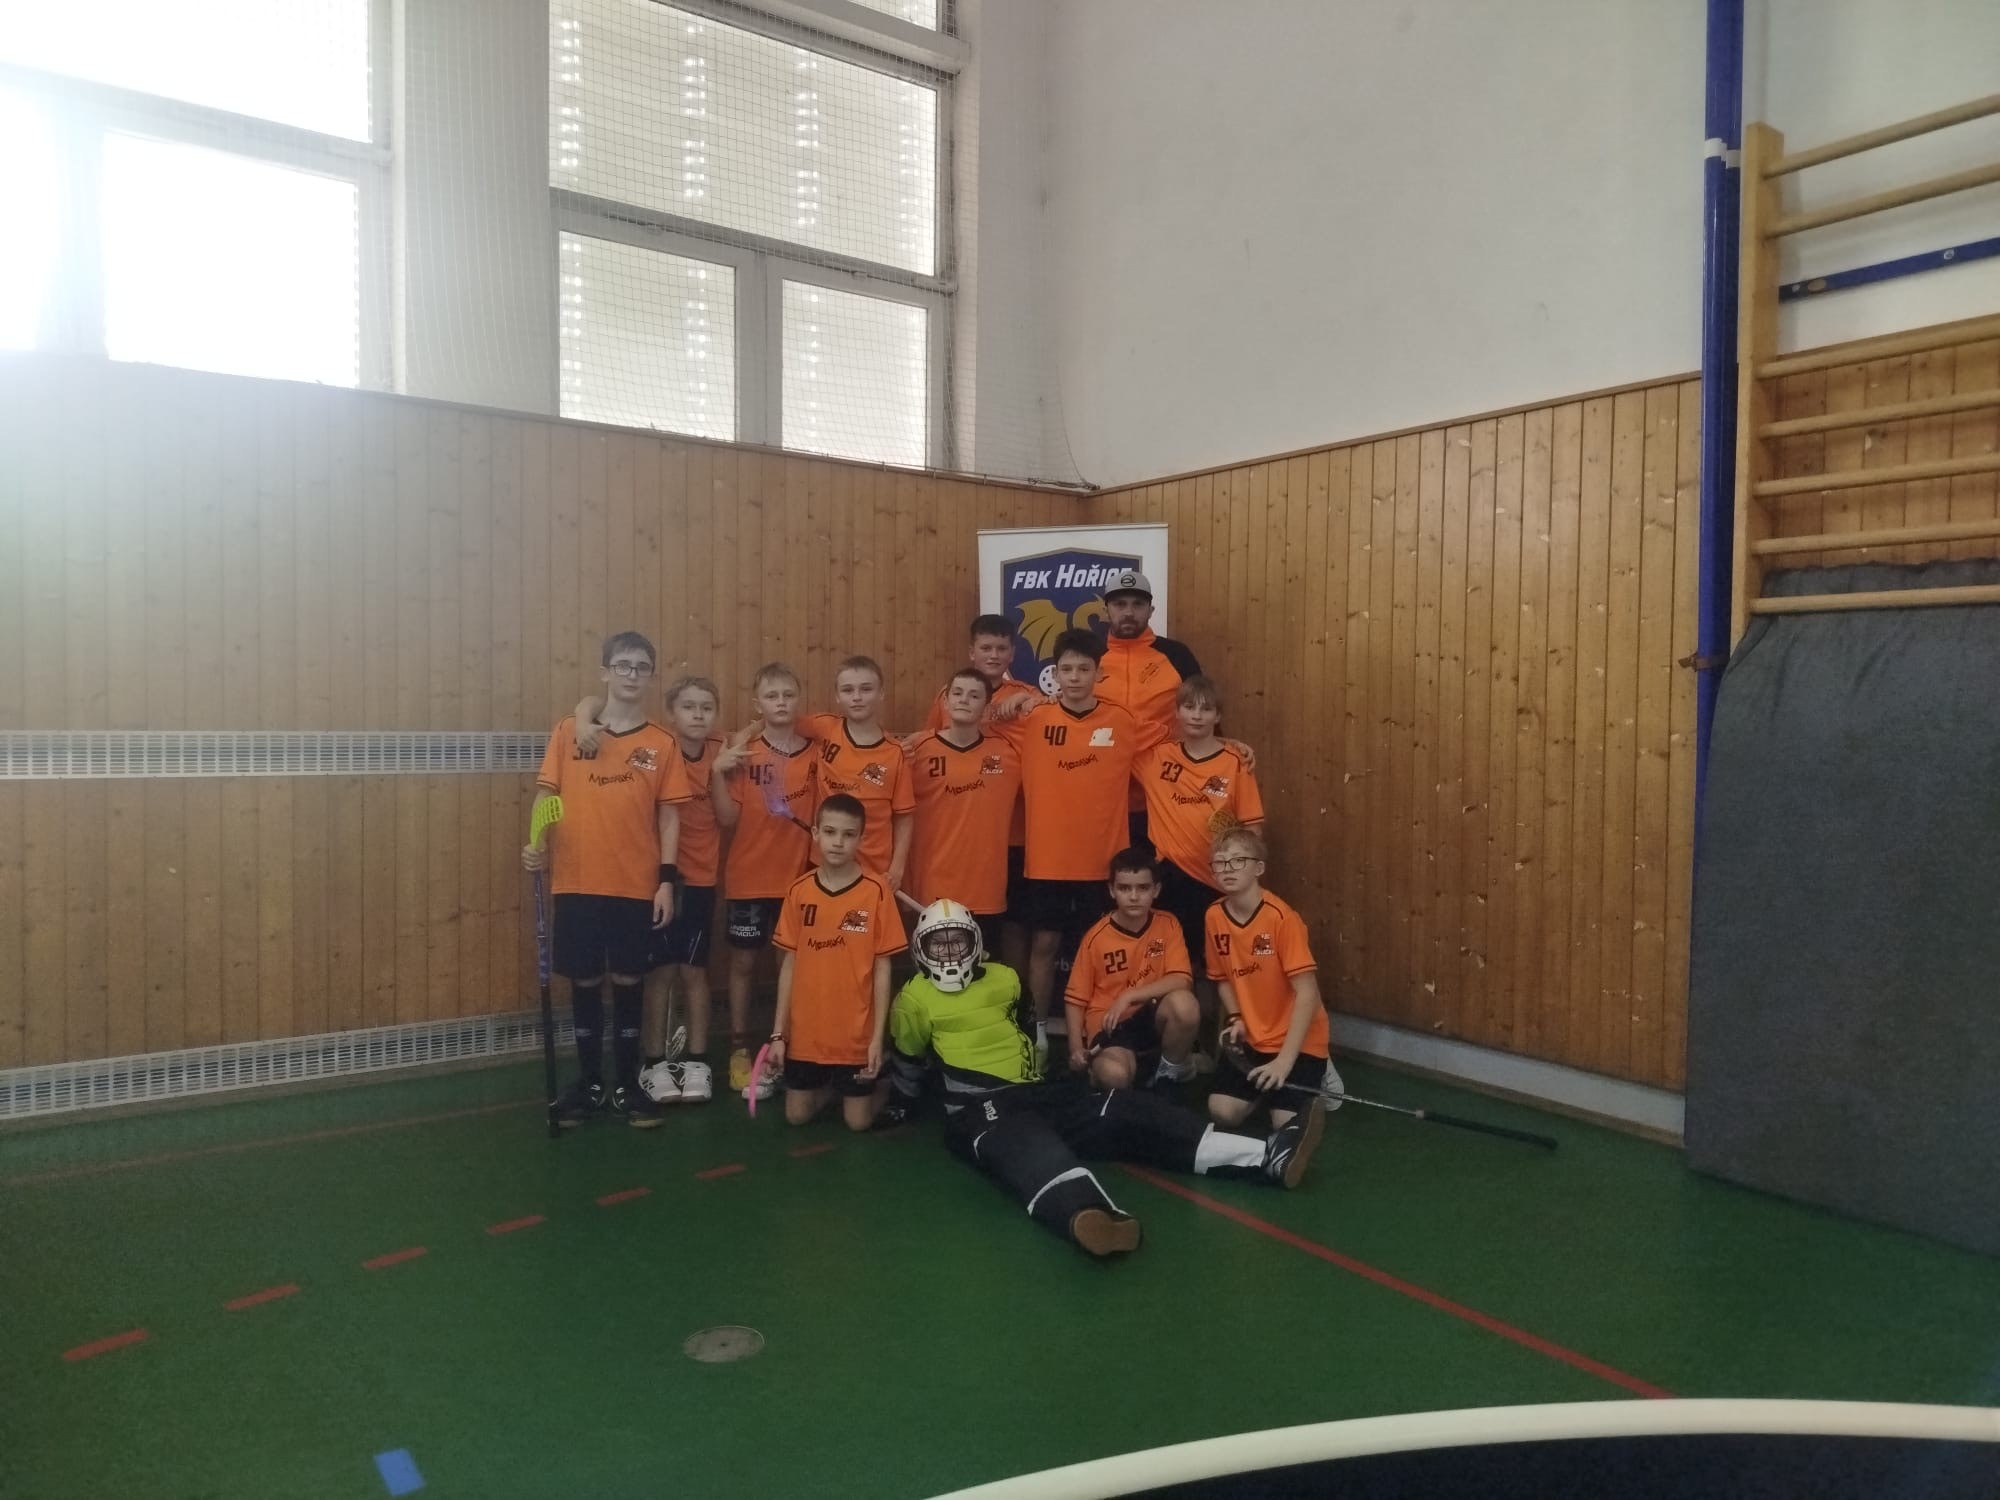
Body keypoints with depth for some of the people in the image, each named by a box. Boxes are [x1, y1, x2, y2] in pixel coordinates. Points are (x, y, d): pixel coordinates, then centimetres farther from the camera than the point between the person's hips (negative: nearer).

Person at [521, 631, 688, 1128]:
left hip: (637, 885, 0)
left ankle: (627, 1085, 21)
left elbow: (668, 816, 2)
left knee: (628, 982, 8)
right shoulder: (568, 732, 3)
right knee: (584, 982, 9)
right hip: (577, 883, 0)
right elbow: (547, 794, 3)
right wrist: (537, 843, -14)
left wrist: (667, 879, -3)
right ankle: (588, 1083, 24)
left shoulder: (662, 744, 2)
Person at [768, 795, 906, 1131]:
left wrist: (878, 1036, -9)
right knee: (796, 1116, 10)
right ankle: (832, 1085, 38)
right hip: (805, 1032, 3)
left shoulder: (877, 891, -11)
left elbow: (881, 968, -7)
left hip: (856, 1034, -3)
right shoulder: (799, 891, -2)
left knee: (857, 1121, 5)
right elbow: (790, 964, 4)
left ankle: (884, 1086, 35)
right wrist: (778, 1032, 3)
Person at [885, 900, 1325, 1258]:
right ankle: (1087, 1215, -77)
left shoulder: (1004, 979, 16)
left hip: (1034, 1095, 6)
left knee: (1125, 1112, -14)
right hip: (978, 1113, -6)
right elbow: (908, 1060, 16)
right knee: (1032, 1149, -40)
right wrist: (900, 1105, 21)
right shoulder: (915, 1000, 1)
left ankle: (1268, 1157, -24)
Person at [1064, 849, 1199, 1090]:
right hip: (1111, 1024, -2)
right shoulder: (1096, 937, -5)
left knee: (1183, 1003, -33)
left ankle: (1172, 1069, -4)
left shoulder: (1167, 925, -3)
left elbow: (1182, 981, -14)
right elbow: (1076, 998, 1)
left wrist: (1128, 997, -22)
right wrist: (1076, 1048, -13)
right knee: (1113, 1075, -35)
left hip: (1154, 1018, 2)